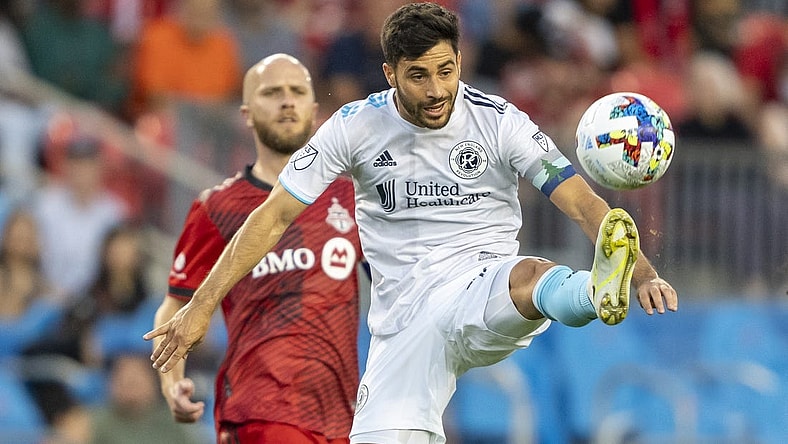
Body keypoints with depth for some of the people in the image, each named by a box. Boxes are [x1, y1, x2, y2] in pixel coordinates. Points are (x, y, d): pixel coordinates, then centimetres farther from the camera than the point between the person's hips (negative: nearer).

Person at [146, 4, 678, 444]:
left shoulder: (499, 122, -4)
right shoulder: (356, 127, -1)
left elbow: (584, 203, -8)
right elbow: (275, 216, 3)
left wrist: (644, 272, -25)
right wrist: (201, 306, -1)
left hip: (487, 294, -2)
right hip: (405, 320, 2)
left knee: (532, 275, -38)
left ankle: (601, 293, -71)